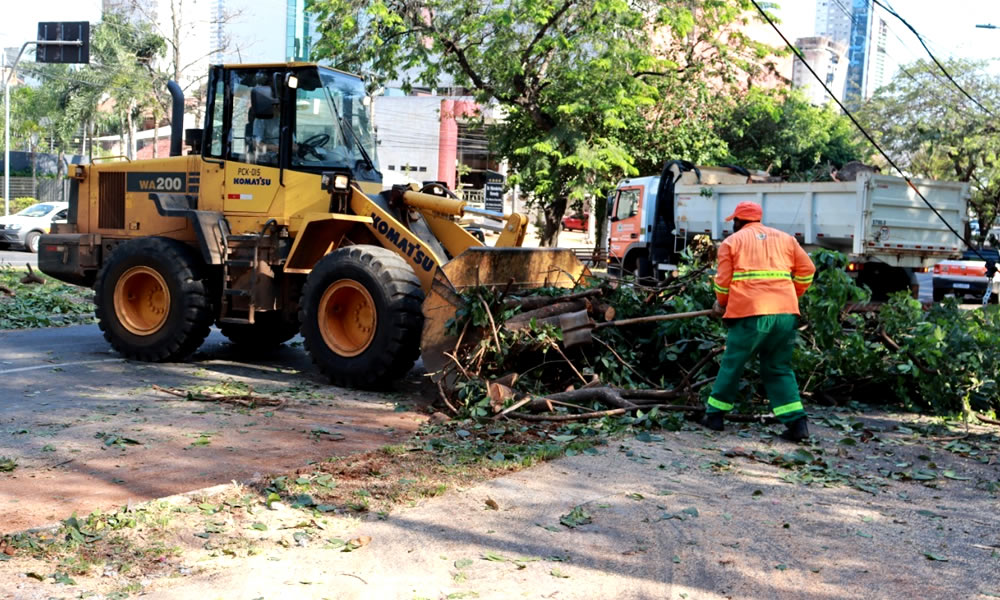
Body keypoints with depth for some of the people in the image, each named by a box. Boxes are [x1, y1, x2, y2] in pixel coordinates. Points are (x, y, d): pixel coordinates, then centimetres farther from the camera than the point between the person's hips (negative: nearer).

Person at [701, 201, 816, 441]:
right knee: (779, 369, 12)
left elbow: (723, 280, 4)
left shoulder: (732, 241, 8)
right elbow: (807, 270, 14)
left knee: (732, 364, 10)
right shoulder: (785, 238, 18)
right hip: (786, 313, 3)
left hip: (750, 314, -3)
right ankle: (797, 422, 3)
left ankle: (715, 414, 17)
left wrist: (721, 305, 21)